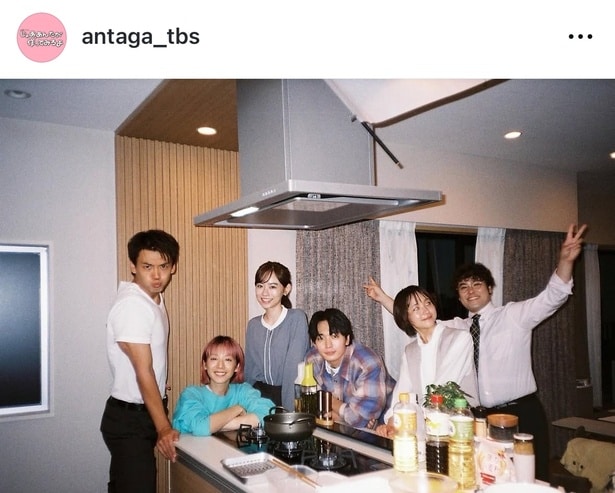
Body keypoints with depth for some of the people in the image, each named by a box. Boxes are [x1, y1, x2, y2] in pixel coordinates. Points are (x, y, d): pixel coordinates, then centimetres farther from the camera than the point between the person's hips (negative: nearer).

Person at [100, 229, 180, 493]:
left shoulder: (155, 298, 6)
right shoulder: (132, 305, -22)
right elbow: (143, 371, -23)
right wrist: (163, 427, -21)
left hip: (140, 414, 9)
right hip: (129, 420, -9)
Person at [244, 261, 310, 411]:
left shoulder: (297, 319, -9)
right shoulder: (253, 325, 9)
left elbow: (294, 369, -15)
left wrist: (288, 410, -20)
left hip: (288, 394, -3)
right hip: (260, 396, 4)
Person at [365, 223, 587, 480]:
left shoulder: (514, 315, -1)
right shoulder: (457, 327, 10)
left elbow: (553, 296, -13)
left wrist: (565, 260, -30)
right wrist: (383, 297, 6)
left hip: (522, 413, -3)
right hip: (483, 417, 4)